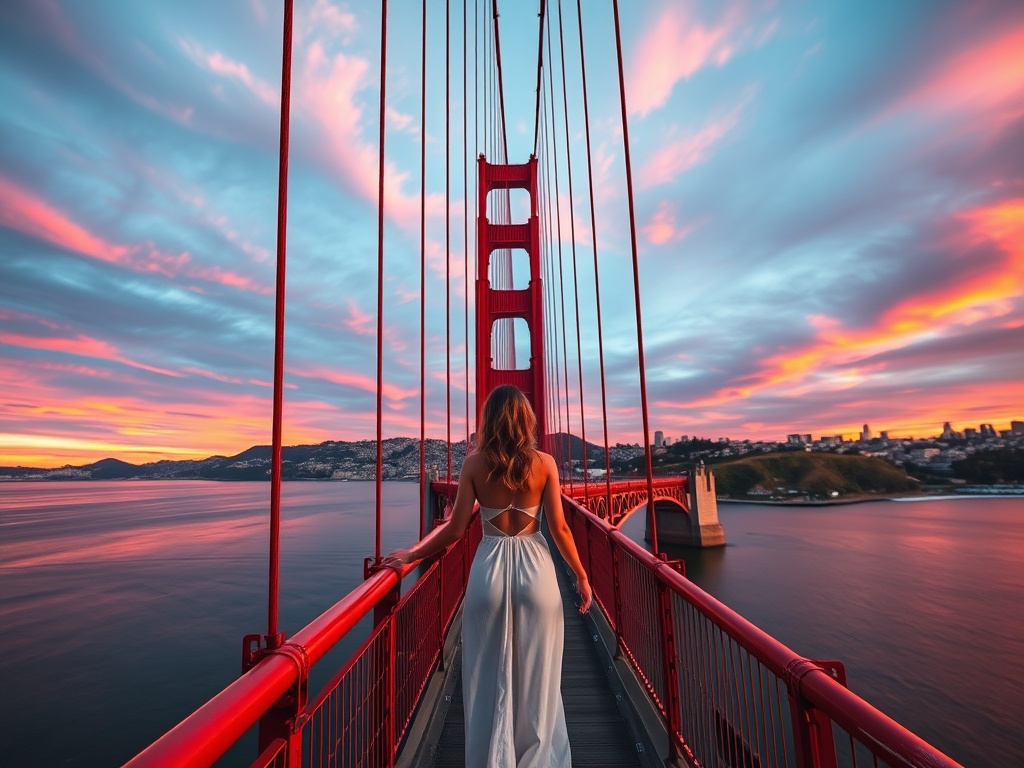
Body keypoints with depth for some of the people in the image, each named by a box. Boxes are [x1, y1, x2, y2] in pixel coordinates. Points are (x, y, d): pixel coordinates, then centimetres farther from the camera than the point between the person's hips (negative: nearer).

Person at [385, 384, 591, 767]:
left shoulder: (474, 463, -6)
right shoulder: (544, 462, -6)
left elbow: (455, 529, -6)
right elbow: (559, 528, -4)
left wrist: (411, 555, 8)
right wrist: (581, 575, 9)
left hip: (490, 569, 0)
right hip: (535, 569, 0)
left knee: (490, 679, 18)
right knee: (536, 679, 18)